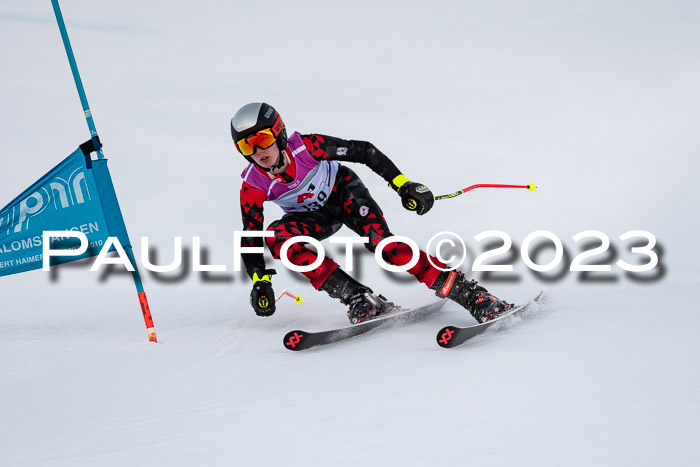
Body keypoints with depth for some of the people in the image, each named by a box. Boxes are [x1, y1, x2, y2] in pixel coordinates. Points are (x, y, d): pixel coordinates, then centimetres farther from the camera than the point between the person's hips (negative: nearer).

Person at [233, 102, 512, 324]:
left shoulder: (306, 147, -30)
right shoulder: (252, 187, -23)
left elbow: (364, 152, -20)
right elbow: (250, 239, -14)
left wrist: (403, 185, -22)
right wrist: (259, 282, -25)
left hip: (343, 191, -2)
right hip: (313, 216, 2)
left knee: (381, 243, -29)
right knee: (275, 238, -30)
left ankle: (472, 296, -29)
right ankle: (360, 300, -30)